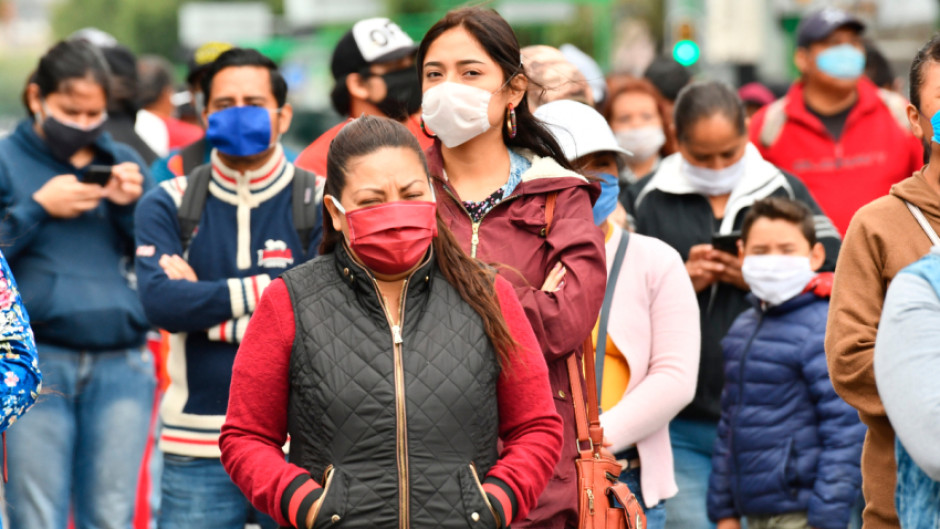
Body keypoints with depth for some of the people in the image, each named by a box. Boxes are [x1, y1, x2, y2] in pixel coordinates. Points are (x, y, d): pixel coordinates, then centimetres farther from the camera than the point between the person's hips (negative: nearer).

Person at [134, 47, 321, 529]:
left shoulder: (320, 204, 2)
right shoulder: (167, 206, 7)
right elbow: (160, 302, -9)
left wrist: (205, 307, -9)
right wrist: (266, 288, -11)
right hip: (198, 448, 1)